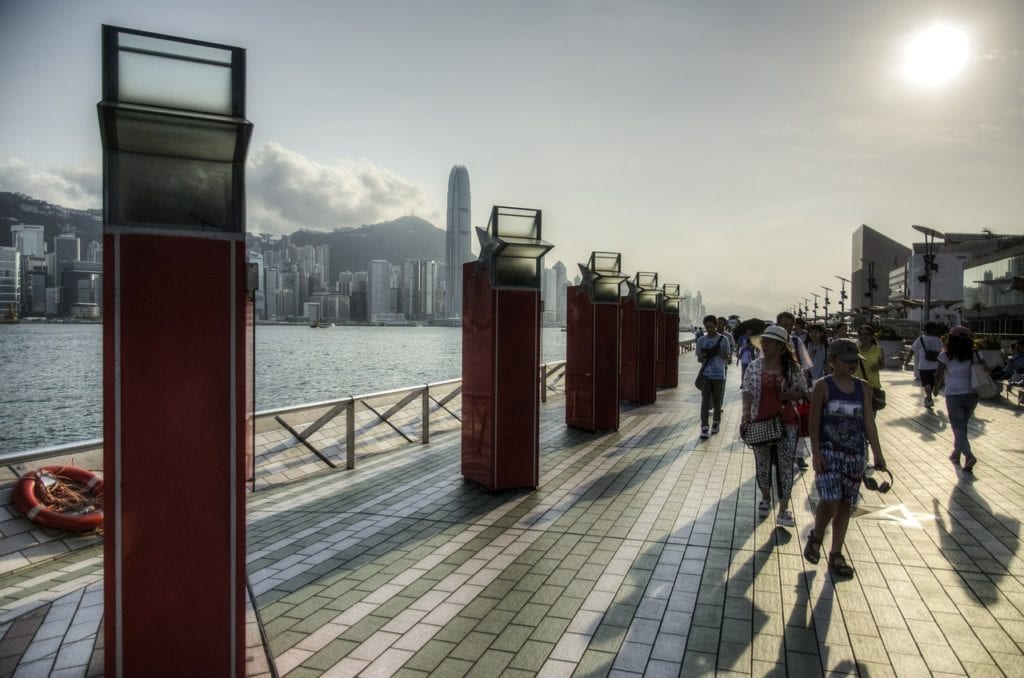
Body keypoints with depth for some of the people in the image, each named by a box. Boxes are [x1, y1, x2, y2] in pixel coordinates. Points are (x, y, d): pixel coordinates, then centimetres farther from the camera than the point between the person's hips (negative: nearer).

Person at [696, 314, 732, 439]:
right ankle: (704, 428, -6)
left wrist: (719, 353, -16)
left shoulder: (723, 339, -1)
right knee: (705, 401, -5)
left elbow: (728, 358, 2)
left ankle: (716, 423, 28)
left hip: (719, 375, -1)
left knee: (717, 401, 10)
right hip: (706, 375, 1)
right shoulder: (701, 340, 5)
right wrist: (704, 355, -10)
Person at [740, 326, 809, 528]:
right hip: (760, 422, 1)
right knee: (762, 463, 13)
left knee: (785, 465, -1)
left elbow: (803, 392, 6)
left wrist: (791, 394, -17)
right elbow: (748, 393, -5)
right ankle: (765, 499, 35)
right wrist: (745, 414, -20)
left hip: (787, 422, -1)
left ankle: (784, 511, 6)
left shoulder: (793, 368, -3)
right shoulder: (754, 367, -2)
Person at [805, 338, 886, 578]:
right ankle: (816, 538, 13)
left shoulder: (863, 387, 7)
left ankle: (836, 555, 21)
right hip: (829, 451, -4)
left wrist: (877, 453, 3)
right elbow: (814, 422, -6)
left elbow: (869, 422, 8)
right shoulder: (823, 386, -5)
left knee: (845, 505, 9)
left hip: (855, 454, 5)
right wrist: (816, 453, -12)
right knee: (830, 500, -16)